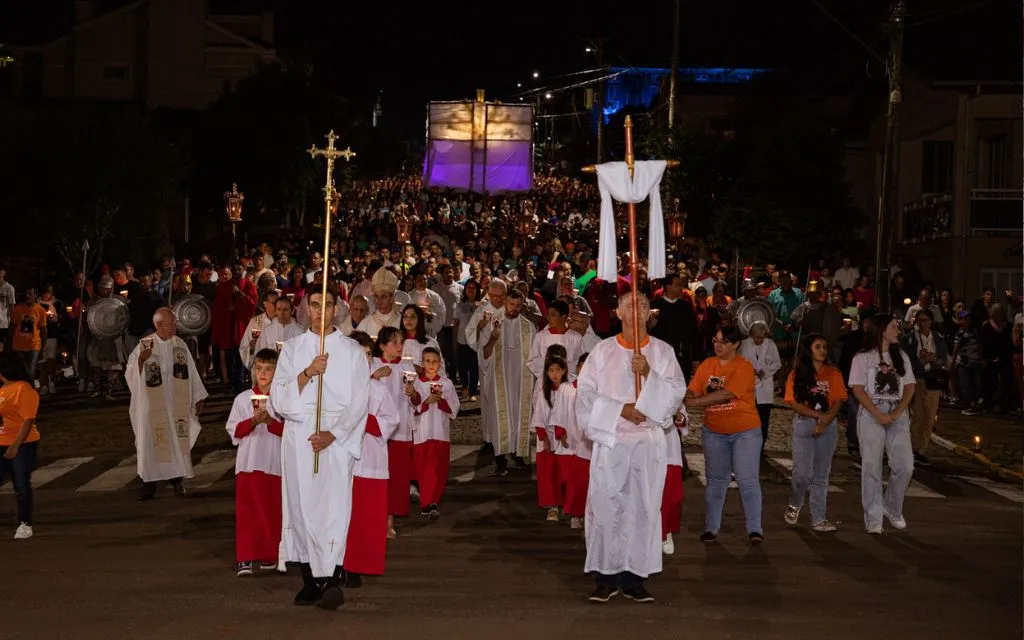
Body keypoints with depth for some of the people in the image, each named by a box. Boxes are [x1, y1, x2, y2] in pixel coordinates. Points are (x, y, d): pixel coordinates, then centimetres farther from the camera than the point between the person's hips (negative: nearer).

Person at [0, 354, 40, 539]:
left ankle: (25, 524, 11)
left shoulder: (24, 389, -14)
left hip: (21, 445, -7)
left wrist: (15, 446, -23)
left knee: (21, 485, -1)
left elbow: (28, 420, -18)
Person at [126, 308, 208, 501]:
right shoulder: (145, 345, -4)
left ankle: (177, 482, 13)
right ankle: (149, 485, 6)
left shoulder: (180, 345, 5)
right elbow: (131, 374, -5)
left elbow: (191, 372, 10)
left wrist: (198, 397, 8)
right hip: (153, 404, -3)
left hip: (177, 404, 3)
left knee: (178, 441, 4)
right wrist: (141, 360, -24)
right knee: (151, 443, 0)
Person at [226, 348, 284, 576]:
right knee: (246, 511, -3)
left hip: (274, 463, 0)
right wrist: (252, 422, -13)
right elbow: (233, 431, 3)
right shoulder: (243, 399, 6)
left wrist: (270, 421, -18)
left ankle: (268, 556, 17)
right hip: (248, 462, 1)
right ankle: (245, 558, -1)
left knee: (272, 511, 5)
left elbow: (288, 431, -3)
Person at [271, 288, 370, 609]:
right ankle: (310, 580, 7)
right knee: (302, 505, 1)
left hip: (337, 436, -2)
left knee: (334, 505, -15)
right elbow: (279, 398, 3)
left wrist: (333, 434, -11)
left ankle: (331, 580, -22)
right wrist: (307, 372, -13)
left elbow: (359, 401, 1)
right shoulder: (292, 348, 12)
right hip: (299, 435, 3)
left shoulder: (352, 350, 7)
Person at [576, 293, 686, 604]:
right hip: (609, 440, 0)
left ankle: (634, 577, 8)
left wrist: (649, 374, -17)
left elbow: (677, 392, -3)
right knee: (605, 508, -3)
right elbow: (585, 394, 1)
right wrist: (619, 409, -11)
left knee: (643, 509, 1)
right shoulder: (603, 351, 5)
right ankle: (606, 577, 6)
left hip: (648, 442, 1)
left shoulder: (663, 352, 7)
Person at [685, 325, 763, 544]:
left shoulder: (744, 367, -13)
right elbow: (692, 391, 0)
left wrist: (694, 402, -26)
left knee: (748, 480, -4)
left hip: (745, 430, -4)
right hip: (714, 431, 4)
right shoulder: (707, 364, 4)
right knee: (716, 480, 10)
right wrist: (686, 399, -24)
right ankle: (711, 528, 17)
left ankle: (754, 529, 2)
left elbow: (726, 394, -24)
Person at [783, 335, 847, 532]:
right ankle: (795, 504, 19)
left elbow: (838, 401, -1)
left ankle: (818, 519, 8)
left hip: (828, 427, 2)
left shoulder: (833, 373, 6)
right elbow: (794, 403, -4)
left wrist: (825, 422, -14)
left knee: (821, 474, 4)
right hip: (803, 425, -1)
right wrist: (818, 415, -15)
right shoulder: (796, 375, 3)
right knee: (803, 472, -9)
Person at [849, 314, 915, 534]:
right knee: (872, 467, -2)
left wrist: (897, 412, -9)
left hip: (898, 415, 4)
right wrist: (878, 415, -15)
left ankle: (892, 508, 20)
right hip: (871, 415, -4)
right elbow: (858, 389, -7)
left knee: (905, 466, -3)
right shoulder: (863, 358, 0)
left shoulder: (901, 357, 12)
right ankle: (873, 518, 4)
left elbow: (909, 387, 8)